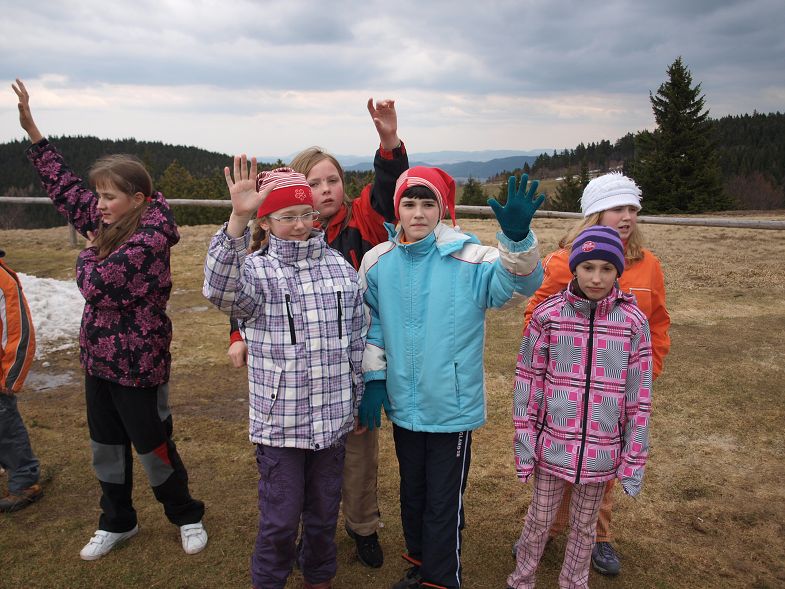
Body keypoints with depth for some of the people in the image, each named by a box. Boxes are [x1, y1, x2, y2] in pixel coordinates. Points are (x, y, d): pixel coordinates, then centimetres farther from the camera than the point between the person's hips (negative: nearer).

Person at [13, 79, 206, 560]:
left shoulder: (149, 240, -23)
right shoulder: (110, 224, 2)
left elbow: (96, 284, -25)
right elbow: (66, 187, 11)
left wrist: (90, 253, -4)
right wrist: (32, 129, 10)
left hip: (138, 365, -8)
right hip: (99, 358, 8)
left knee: (153, 446, 8)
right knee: (106, 446, 19)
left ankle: (187, 516, 31)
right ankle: (117, 523, 39)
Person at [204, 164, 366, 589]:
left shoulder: (341, 268, 3)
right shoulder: (256, 270, -8)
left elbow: (356, 342, 10)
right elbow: (222, 290, -33)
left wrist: (357, 402, 12)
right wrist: (238, 219, -44)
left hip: (333, 420, 3)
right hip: (279, 422, -3)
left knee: (324, 512, 19)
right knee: (280, 520, 8)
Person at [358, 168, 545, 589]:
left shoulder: (468, 259, -15)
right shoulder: (378, 262, -2)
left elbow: (522, 280, -27)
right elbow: (370, 325, 7)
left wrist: (517, 235, -45)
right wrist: (373, 379, 4)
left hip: (453, 407, -4)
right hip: (402, 405, 4)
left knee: (444, 503, 10)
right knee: (412, 492, 24)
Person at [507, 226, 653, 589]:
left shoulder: (633, 321, -9)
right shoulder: (548, 315, -10)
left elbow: (638, 396, -4)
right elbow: (528, 379, -4)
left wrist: (634, 459, -1)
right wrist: (523, 439, -3)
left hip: (602, 449, 1)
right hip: (553, 443, 0)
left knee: (585, 525, 19)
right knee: (540, 518, 17)